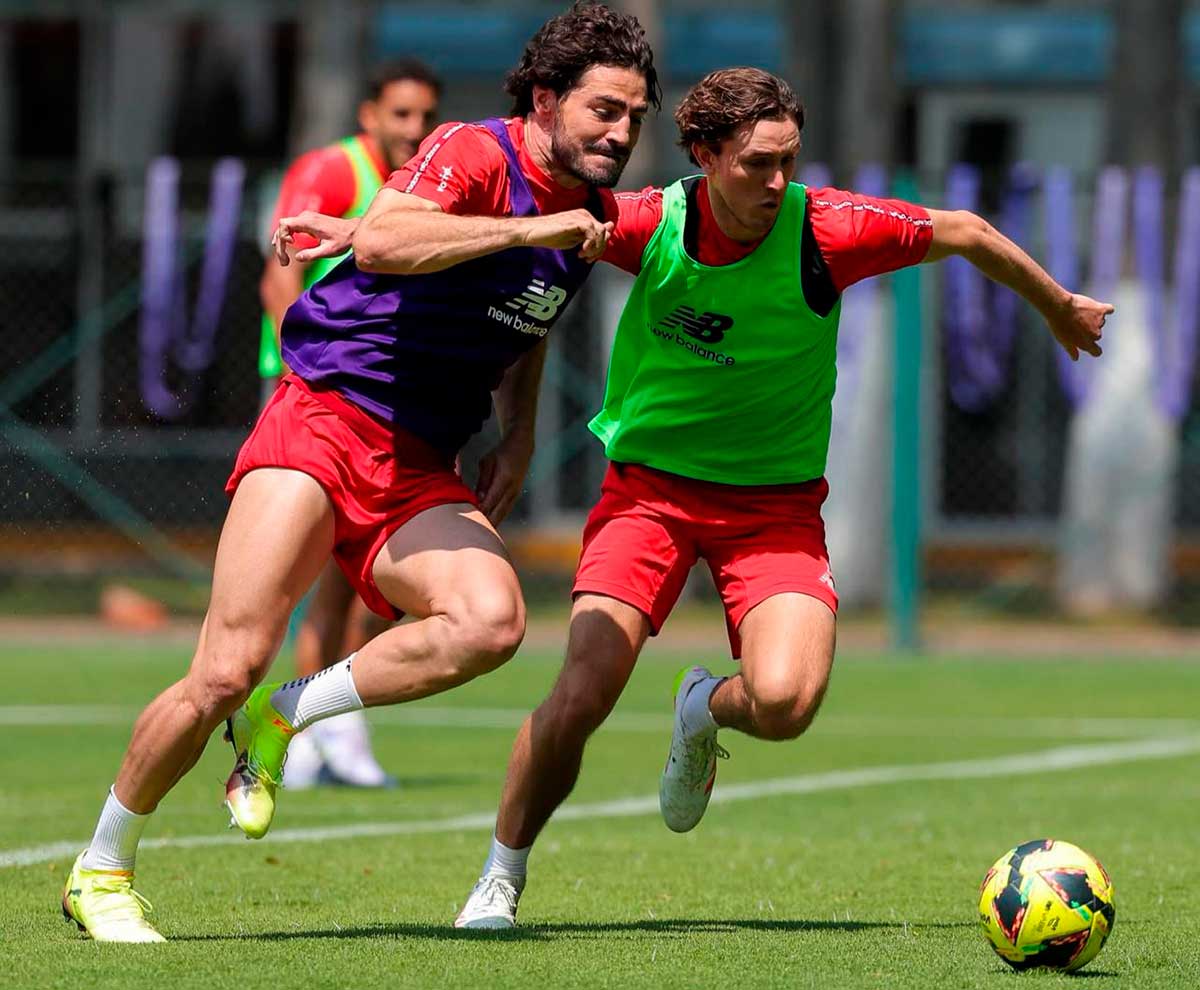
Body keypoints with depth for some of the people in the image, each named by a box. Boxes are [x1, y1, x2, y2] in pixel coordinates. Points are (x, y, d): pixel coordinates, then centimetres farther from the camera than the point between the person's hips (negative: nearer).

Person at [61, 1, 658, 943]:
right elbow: (379, 242, -31)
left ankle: (283, 717, -5)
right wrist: (526, 229, -30)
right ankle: (100, 873, 7)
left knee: (492, 621, -25)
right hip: (322, 420, -6)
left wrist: (517, 436, 18)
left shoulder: (594, 217, 12)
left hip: (420, 475, 6)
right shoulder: (476, 154, -11)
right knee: (227, 672, -14)